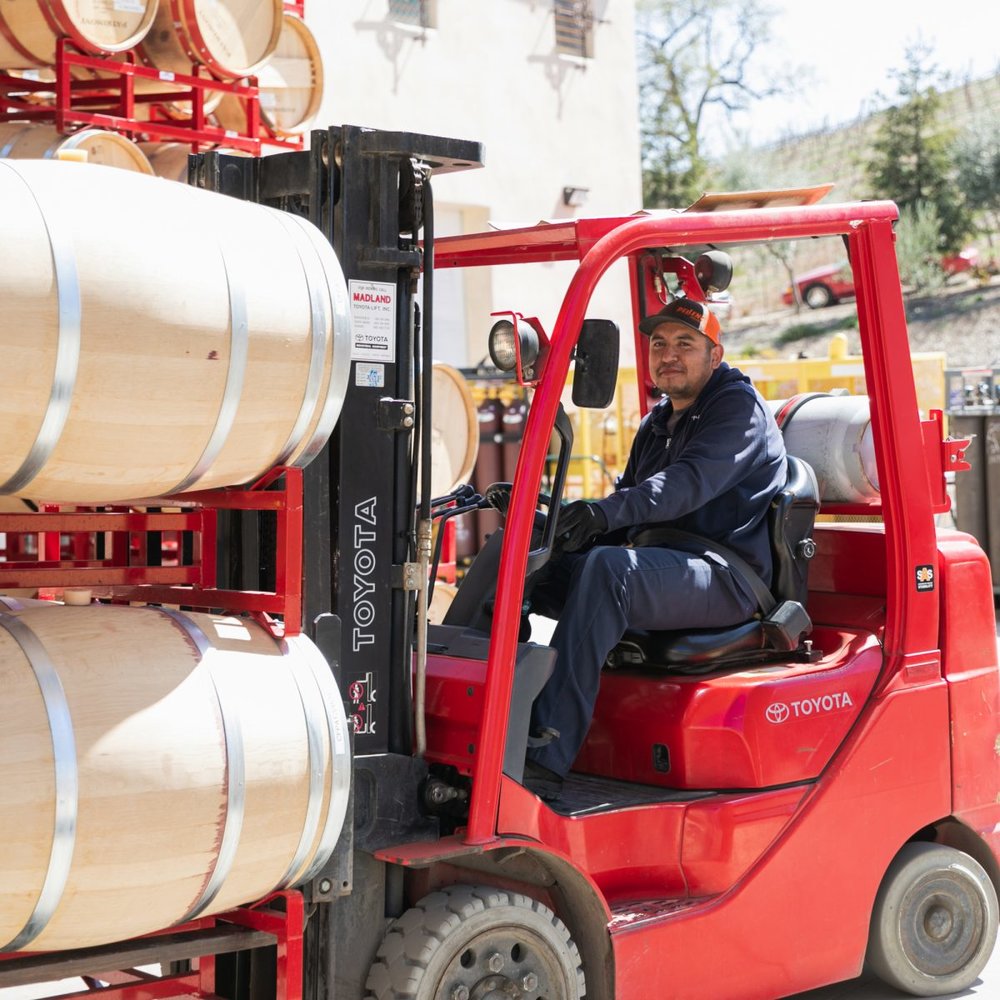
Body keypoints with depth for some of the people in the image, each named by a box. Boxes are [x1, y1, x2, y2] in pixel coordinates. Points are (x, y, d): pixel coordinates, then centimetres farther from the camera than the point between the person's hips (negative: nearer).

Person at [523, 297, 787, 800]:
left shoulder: (739, 406, -2)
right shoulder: (655, 425, 23)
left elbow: (691, 481, -21)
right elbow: (629, 511, 21)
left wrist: (606, 511, -36)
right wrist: (566, 525, -2)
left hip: (725, 580, -8)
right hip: (659, 574, 8)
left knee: (608, 568, -37)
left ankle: (546, 760, -43)